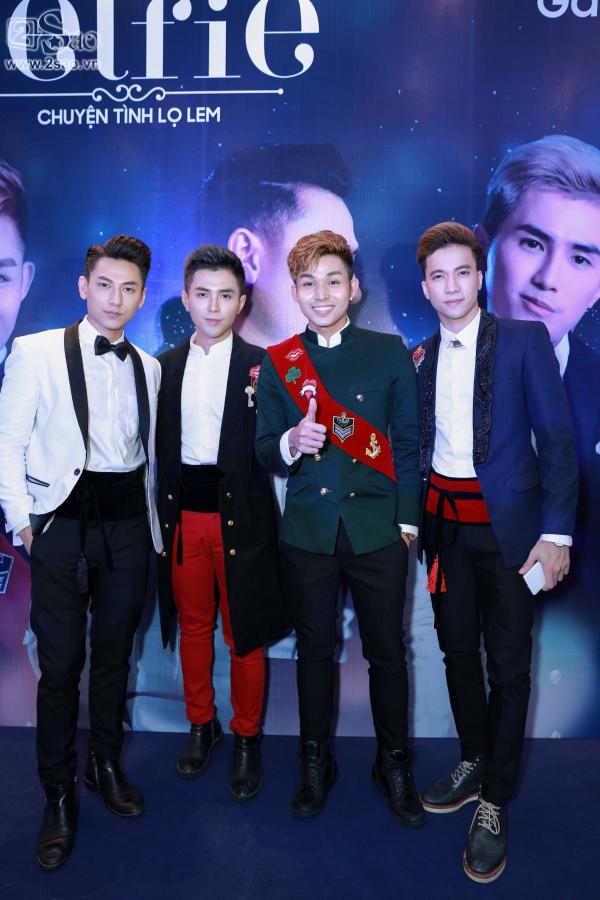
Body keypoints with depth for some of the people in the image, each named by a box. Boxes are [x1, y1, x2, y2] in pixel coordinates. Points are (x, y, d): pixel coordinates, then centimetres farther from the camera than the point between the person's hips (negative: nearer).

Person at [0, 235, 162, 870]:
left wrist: (151, 520, 13)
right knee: (60, 664, 3)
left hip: (127, 522, 4)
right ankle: (58, 797, 22)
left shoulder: (148, 366, 10)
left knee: (115, 654, 15)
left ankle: (107, 765, 35)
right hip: (62, 522, -4)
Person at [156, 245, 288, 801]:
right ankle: (200, 724, 36)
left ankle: (246, 739, 26)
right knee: (193, 625, 15)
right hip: (183, 515, 3)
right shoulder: (166, 366, 9)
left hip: (240, 516, -3)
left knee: (245, 635, 7)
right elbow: (160, 447, 8)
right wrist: (162, 513, 4)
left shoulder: (261, 364, -2)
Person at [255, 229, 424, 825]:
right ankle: (316, 763, 34)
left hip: (377, 529, -1)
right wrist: (291, 444, -19)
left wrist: (407, 520, -1)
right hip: (307, 530, 1)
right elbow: (263, 451, 3)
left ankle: (394, 763, 32)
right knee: (314, 650, 14)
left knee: (387, 652, 9)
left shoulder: (389, 352, 1)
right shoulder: (276, 362, 3)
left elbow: (407, 442, 4)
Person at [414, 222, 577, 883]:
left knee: (508, 662, 4)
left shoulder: (524, 339, -5)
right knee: (457, 648, 15)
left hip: (506, 521, -4)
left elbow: (556, 438, -9)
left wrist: (557, 533, -14)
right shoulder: (419, 357, 7)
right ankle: (473, 764, 36)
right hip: (444, 520, 4)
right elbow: (416, 443, 9)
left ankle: (494, 804, 21)